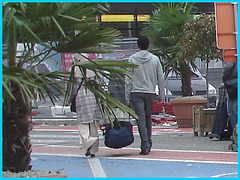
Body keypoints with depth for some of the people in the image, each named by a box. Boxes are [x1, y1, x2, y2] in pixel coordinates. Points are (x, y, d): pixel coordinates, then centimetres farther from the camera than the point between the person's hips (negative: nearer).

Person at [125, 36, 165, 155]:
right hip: (150, 93, 2)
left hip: (136, 93, -2)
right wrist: (161, 96, 13)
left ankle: (145, 146, -15)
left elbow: (128, 80, -2)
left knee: (141, 119, -6)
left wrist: (127, 97, 1)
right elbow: (161, 79, 6)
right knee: (148, 118, 16)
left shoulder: (132, 59, 0)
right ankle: (148, 144, 20)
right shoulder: (155, 59, 5)